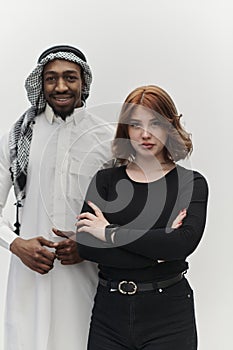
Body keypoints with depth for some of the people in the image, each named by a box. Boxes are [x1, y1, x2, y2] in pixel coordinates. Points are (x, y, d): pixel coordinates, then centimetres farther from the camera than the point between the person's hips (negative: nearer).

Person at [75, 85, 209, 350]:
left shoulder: (191, 183, 0)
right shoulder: (106, 179, 4)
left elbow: (185, 242, -18)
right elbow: (84, 245, -9)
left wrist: (111, 233, -13)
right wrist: (157, 251, -16)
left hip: (168, 311, -1)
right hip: (109, 311, 2)